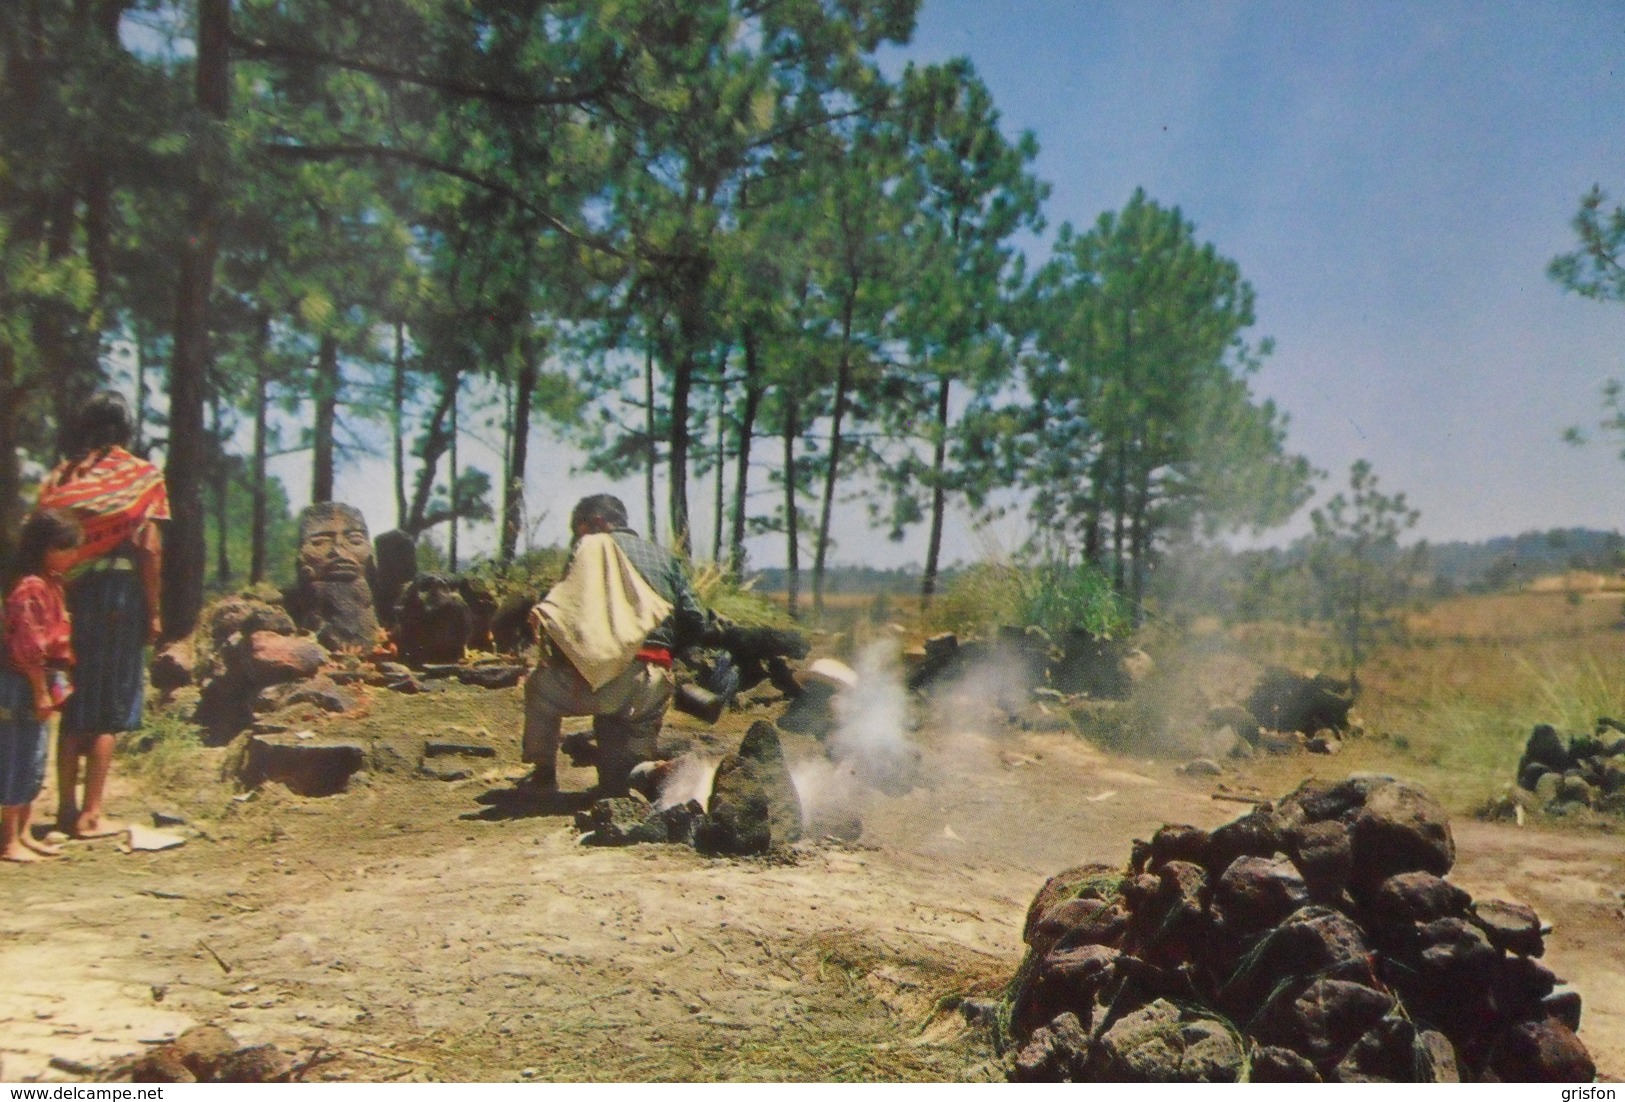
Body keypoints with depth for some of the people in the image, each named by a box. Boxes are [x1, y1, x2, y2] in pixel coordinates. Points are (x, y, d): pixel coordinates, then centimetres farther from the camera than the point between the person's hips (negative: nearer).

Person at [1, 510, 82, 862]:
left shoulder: (50, 583, 12)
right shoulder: (31, 588, -18)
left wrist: (54, 686, 16)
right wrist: (41, 692, -18)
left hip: (40, 683, 10)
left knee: (33, 762, 15)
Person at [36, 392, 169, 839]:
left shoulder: (60, 477, 8)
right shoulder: (142, 475, -3)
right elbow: (148, 549, -9)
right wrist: (153, 611, -4)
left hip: (68, 596, 4)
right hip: (119, 592, -4)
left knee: (73, 705, 13)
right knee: (108, 709, 2)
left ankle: (66, 807, 19)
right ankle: (90, 815, 3)